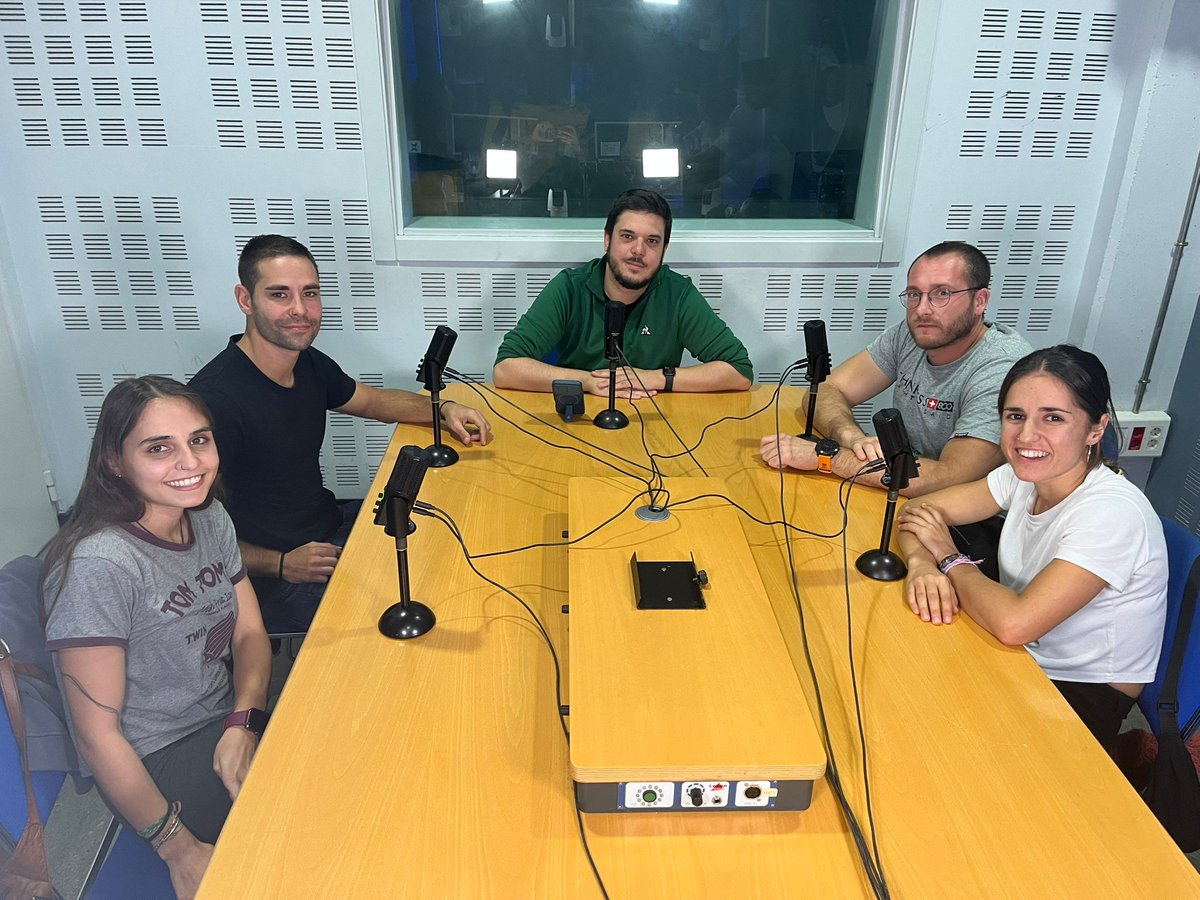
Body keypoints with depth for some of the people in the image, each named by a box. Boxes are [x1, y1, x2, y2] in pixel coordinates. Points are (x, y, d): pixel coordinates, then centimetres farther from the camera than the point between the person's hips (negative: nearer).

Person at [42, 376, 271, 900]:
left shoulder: (209, 518, -4)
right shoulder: (96, 566, -26)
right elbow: (96, 734, -20)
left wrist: (242, 723, -14)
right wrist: (180, 850, -15)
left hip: (229, 722, 7)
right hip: (155, 764, -7)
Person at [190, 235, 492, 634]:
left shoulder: (309, 363, 2)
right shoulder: (213, 399, -25)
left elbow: (372, 399, 21)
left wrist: (442, 409, 4)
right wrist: (281, 565, -26)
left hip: (331, 523, 9)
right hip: (271, 577, -9)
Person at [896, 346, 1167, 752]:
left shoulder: (1112, 512, -27)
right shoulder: (1023, 476, -6)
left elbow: (1015, 623, -35)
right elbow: (918, 509, -2)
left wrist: (949, 558, -18)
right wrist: (922, 563, -25)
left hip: (1087, 701, -6)